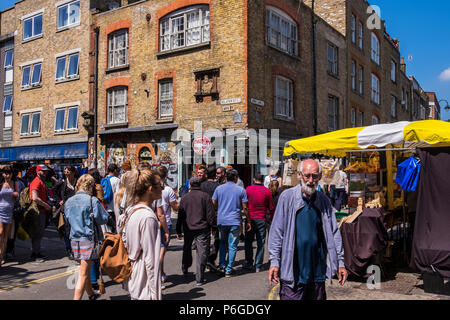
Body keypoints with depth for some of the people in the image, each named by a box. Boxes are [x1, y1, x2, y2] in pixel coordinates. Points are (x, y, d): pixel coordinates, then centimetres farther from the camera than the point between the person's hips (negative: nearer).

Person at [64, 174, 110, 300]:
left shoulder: (68, 201, 6)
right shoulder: (92, 200, -13)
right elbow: (104, 219, -9)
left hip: (74, 239, 7)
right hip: (88, 239, -7)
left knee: (85, 269, 23)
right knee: (83, 274, -1)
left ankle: (91, 294, 41)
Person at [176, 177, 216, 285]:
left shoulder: (184, 198, 6)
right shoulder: (205, 196, -5)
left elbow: (180, 216, 8)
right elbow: (211, 214, -7)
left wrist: (178, 230, 14)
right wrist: (213, 226, 2)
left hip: (188, 229, 4)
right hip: (202, 229, -3)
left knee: (187, 249, 25)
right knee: (202, 252, 1)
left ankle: (185, 268, 42)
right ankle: (200, 278, 1)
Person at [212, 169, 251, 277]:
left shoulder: (219, 189, 2)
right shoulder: (241, 190, -2)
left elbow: (214, 204, 5)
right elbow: (245, 208, -1)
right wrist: (248, 221, 9)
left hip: (221, 220, 3)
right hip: (234, 221, -2)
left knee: (223, 243, 19)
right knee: (232, 246, 5)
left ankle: (222, 265, 17)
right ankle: (229, 269, 7)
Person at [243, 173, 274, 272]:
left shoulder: (248, 189, -4)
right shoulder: (267, 191, -2)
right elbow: (271, 208, 3)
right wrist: (272, 218, 16)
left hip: (250, 219, 0)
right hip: (261, 220, 0)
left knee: (248, 241, 13)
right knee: (260, 243, 8)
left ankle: (248, 263, 12)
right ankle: (258, 266, 10)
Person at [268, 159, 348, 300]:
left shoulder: (324, 200, 6)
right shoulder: (287, 197, -6)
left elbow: (334, 232, 11)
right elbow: (276, 232, -4)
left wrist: (340, 262, 10)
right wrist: (274, 262, -8)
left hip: (318, 270, 4)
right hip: (292, 270, -4)